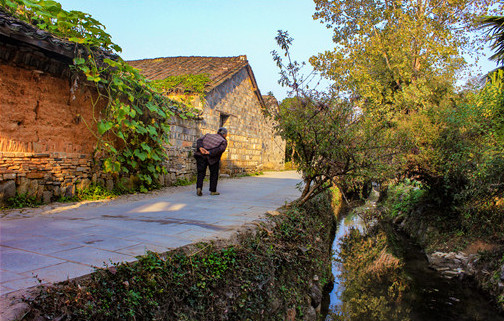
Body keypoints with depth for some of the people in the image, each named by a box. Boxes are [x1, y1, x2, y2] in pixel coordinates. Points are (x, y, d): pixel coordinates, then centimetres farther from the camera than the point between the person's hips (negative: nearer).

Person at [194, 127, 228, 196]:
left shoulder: (208, 135, 24)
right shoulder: (224, 141, 11)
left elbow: (199, 140, 7)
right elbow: (221, 149, -10)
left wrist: (200, 148, -8)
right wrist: (210, 153, -15)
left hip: (201, 155, 3)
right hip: (213, 158, -3)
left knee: (201, 173, 7)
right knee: (214, 174, 12)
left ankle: (199, 187, -11)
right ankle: (213, 191, 15)